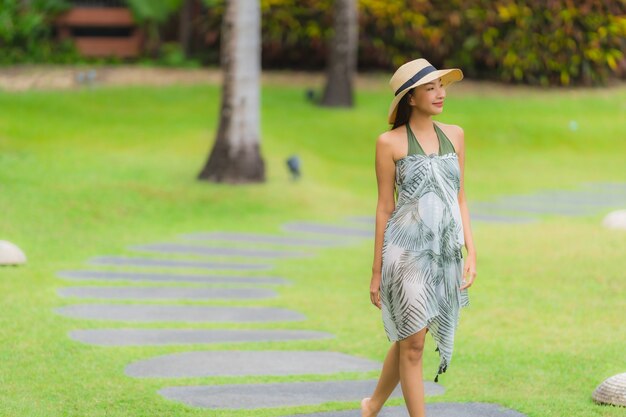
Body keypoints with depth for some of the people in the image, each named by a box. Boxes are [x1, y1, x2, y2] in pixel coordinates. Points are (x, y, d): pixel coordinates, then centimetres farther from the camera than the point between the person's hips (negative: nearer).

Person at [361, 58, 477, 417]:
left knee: (408, 337, 15)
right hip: (407, 249, -5)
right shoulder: (390, 142, -4)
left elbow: (460, 198, 12)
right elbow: (385, 208, -1)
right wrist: (377, 272, 0)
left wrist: (471, 252, 3)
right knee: (413, 343, -4)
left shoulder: (454, 135, 9)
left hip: (446, 252, 5)